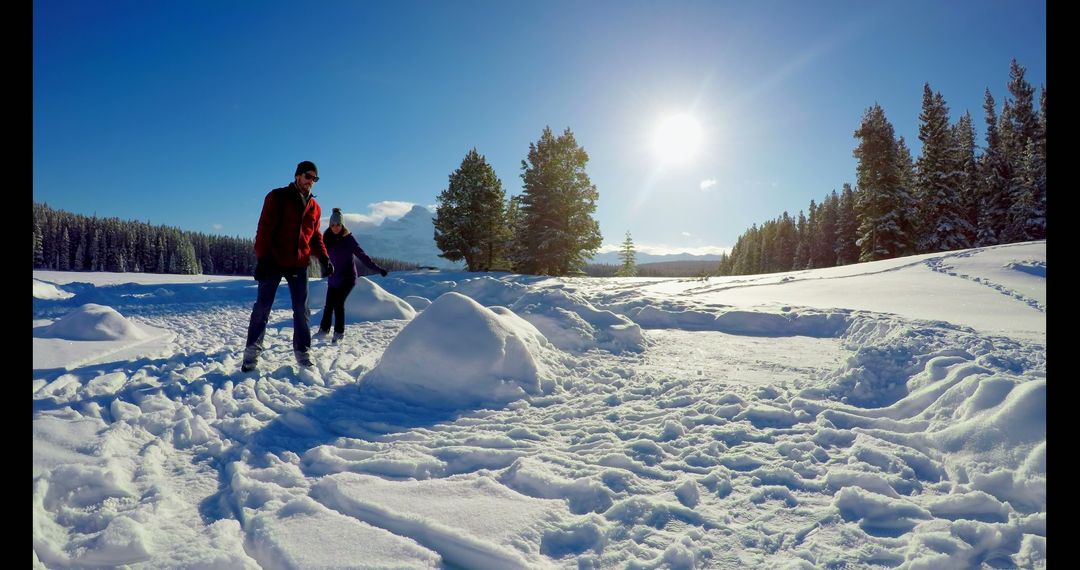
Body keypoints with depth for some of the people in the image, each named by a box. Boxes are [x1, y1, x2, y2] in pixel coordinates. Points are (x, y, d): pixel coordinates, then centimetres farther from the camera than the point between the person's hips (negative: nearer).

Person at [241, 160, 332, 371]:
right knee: (262, 307, 1)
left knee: (301, 310, 6)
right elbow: (265, 228, -6)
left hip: (299, 265, 4)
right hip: (273, 262, -4)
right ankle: (252, 352, 11)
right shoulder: (277, 197, -1)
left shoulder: (314, 207, 13)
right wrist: (262, 258, -14)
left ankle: (303, 353, 13)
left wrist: (324, 258, 0)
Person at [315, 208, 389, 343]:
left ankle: (339, 332, 1)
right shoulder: (327, 239, -1)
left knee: (338, 303, -13)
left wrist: (378, 268, -21)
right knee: (329, 304, 8)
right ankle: (324, 329, 29)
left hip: (347, 277, -4)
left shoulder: (348, 239, -11)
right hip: (333, 278, 4)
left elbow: (362, 255, -14)